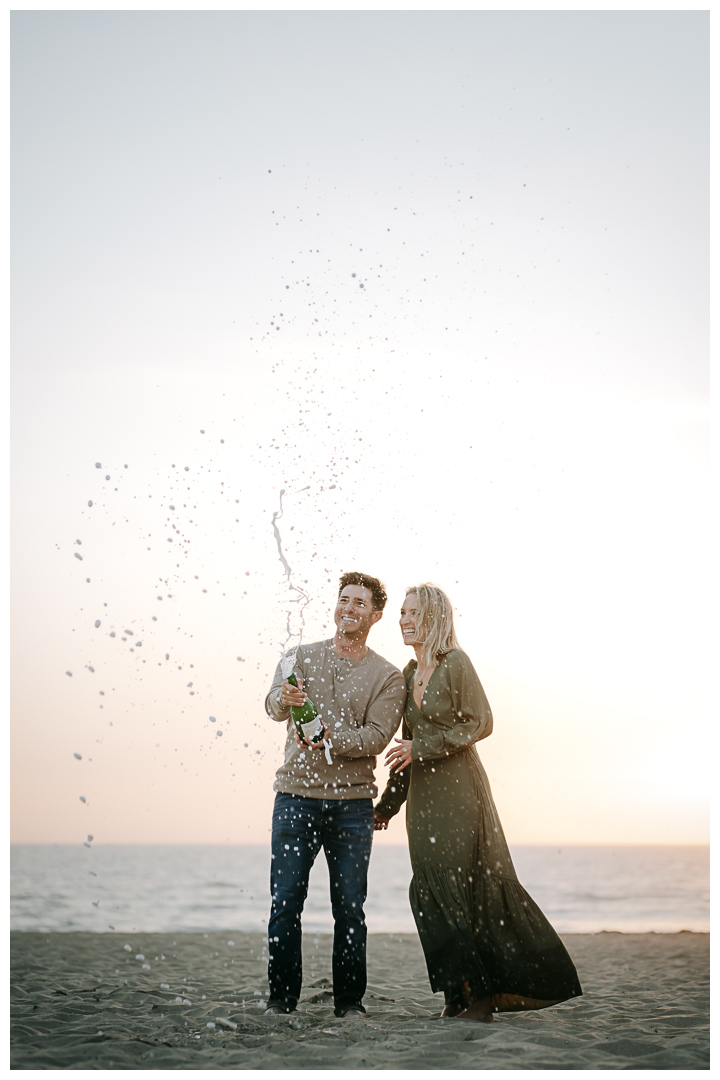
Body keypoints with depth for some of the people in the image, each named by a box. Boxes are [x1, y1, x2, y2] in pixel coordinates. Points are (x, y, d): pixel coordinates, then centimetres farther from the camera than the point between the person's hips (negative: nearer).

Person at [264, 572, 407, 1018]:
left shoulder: (388, 677, 5)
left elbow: (376, 737, -8)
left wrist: (329, 738, -23)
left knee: (350, 906, 2)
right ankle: (281, 997, 7)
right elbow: (275, 706, -7)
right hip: (296, 797, 0)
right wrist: (284, 700, -31)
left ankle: (350, 999, 12)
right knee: (285, 901, -2)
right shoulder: (303, 656, 9)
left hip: (352, 803, 0)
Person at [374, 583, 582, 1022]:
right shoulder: (410, 671, 12)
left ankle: (483, 992, 6)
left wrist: (421, 748, -16)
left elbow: (480, 723, -14)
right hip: (424, 794, 7)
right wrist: (389, 802, 19)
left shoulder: (456, 662, -9)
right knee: (430, 891, 4)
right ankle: (461, 992, 13)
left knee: (464, 885, -5)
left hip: (459, 789, -7)